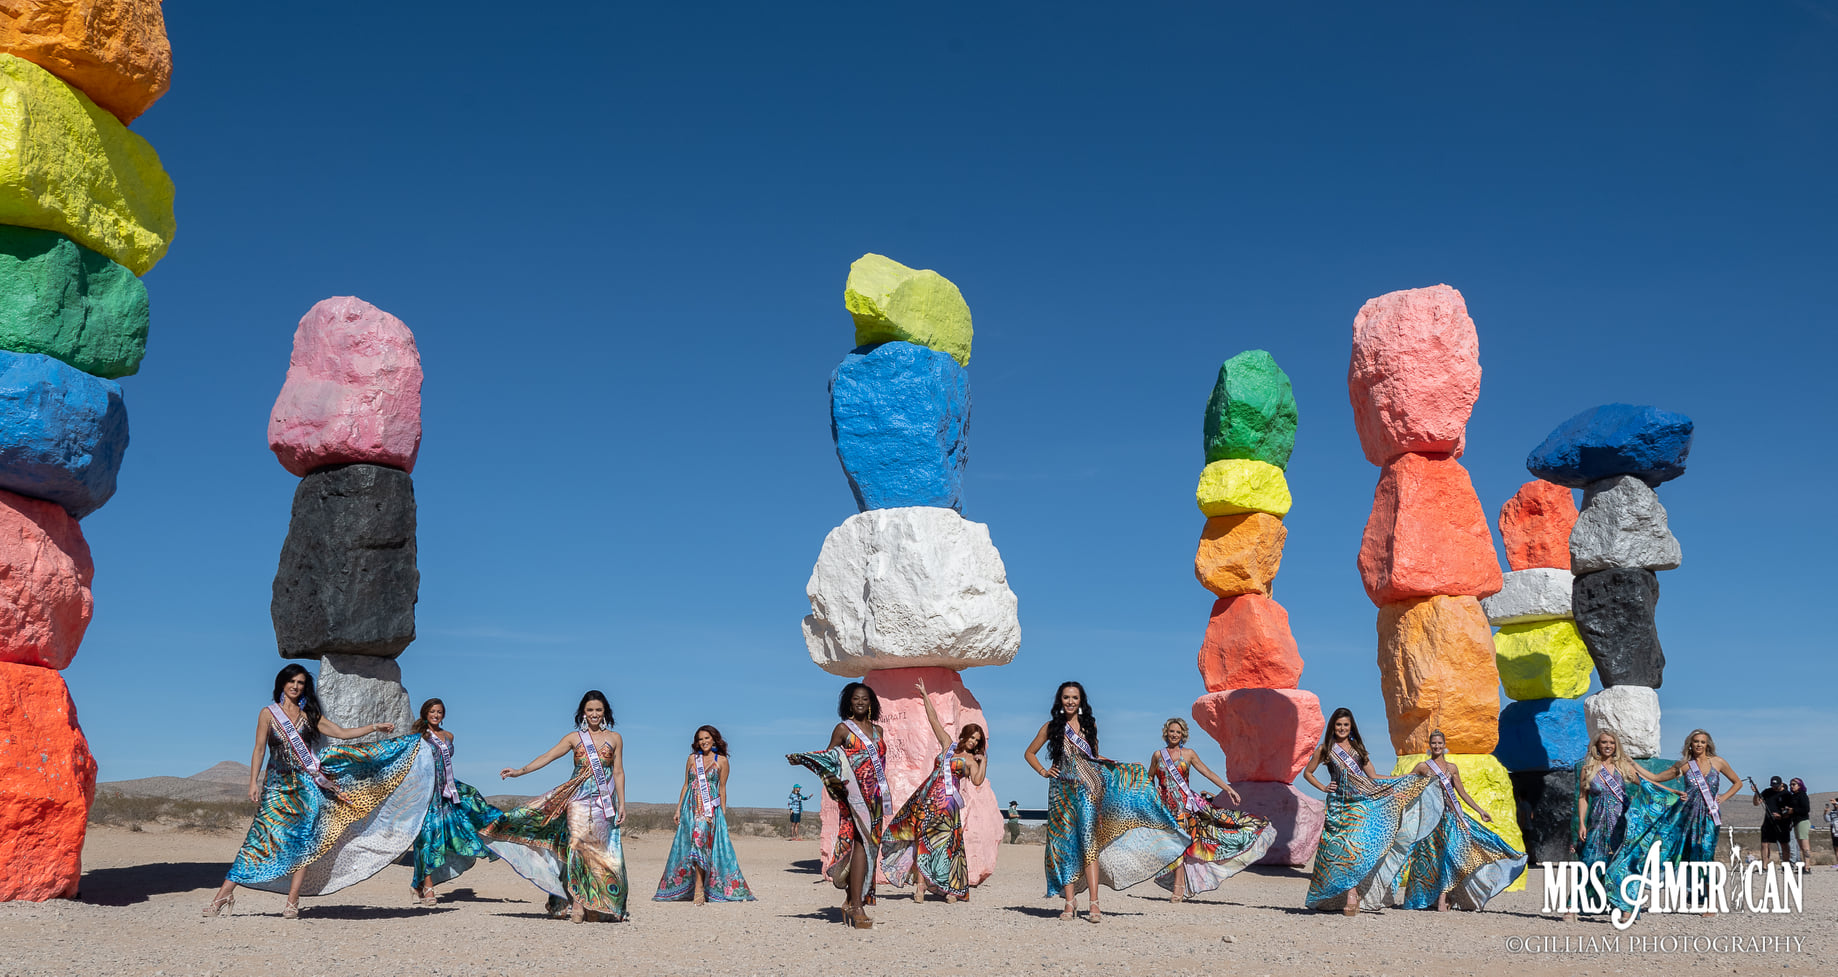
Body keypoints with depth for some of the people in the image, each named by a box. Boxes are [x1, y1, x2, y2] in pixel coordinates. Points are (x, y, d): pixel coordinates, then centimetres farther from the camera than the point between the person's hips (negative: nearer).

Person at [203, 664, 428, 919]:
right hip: (278, 785, -2)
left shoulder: (310, 716, 11)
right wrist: (253, 782, -8)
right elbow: (259, 749, 0)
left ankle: (292, 901, -2)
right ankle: (225, 894, -5)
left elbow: (343, 733, 10)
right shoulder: (268, 713, 4)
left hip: (306, 785, 2)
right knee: (260, 837, -9)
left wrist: (375, 727, 2)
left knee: (303, 841, -4)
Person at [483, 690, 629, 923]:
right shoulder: (574, 738, 8)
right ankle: (577, 905, -13)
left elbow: (619, 772, 8)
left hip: (604, 803, 0)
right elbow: (547, 757, 2)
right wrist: (519, 771, -9)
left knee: (602, 851, -1)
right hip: (579, 799, 0)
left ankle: (605, 906, 4)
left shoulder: (615, 739, 9)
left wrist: (622, 804, 4)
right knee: (577, 846, -11)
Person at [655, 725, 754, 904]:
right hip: (691, 807, 3)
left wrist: (723, 811, 0)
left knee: (701, 841, -17)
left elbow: (722, 788, 5)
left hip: (710, 808, -3)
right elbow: (686, 785, 15)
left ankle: (699, 888, -19)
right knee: (692, 844, 0)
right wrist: (678, 809, 10)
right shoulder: (692, 759, 12)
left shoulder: (721, 760, 5)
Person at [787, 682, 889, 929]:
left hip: (874, 796, 6)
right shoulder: (843, 728, 2)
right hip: (855, 794, -6)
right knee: (861, 845, -15)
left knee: (868, 846, 3)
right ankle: (856, 906, -15)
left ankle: (851, 901, 10)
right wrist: (801, 759, -15)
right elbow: (828, 755, 1)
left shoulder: (877, 730, 16)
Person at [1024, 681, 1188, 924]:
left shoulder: (1089, 724, 12)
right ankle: (1069, 903, 1)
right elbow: (1030, 753, 17)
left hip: (1088, 789, 0)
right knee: (1065, 845, -3)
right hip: (1063, 790, 0)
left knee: (1089, 842, -9)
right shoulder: (1052, 727, 7)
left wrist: (1109, 762, 9)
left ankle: (1094, 904, -13)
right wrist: (1043, 771, 3)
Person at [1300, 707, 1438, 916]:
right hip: (1339, 803, -1)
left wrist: (1406, 778, 13)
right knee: (1338, 849, -9)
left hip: (1360, 803, 1)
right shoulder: (1325, 749, 8)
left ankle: (1351, 895, -16)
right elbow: (1307, 773, 15)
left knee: (1356, 845, -13)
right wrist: (1323, 788, 0)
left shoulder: (1358, 748, 16)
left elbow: (1373, 777, 17)